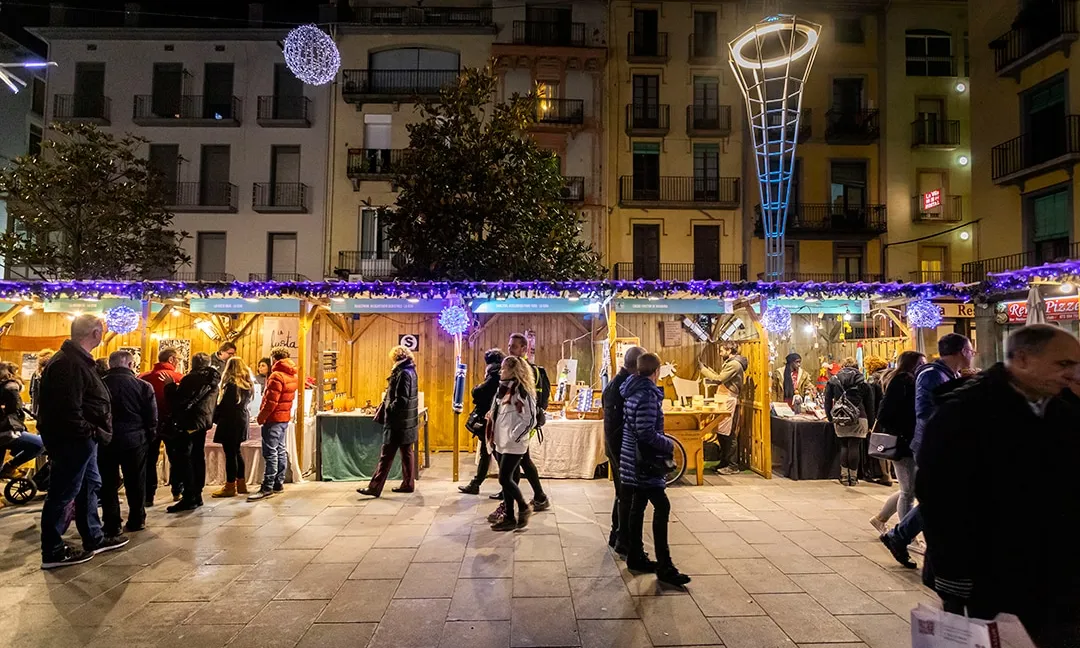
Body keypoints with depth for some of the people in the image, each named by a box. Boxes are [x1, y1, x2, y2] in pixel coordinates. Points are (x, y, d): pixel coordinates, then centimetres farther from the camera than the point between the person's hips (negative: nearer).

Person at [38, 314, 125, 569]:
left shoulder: (76, 359, 14)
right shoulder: (69, 363, -21)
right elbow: (69, 409, -28)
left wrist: (93, 432, 10)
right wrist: (89, 432, -18)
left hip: (80, 439, 11)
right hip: (72, 439, -11)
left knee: (89, 486, 18)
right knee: (63, 493, -1)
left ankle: (94, 538, 29)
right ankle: (53, 551, 10)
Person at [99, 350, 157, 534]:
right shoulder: (142, 386, -6)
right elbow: (152, 417, -5)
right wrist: (149, 436, 9)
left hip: (105, 440, 1)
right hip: (134, 440, -1)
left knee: (108, 483, 9)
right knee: (135, 482, 10)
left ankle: (111, 524, 10)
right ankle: (136, 520, 18)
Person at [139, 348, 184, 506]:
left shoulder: (143, 377, 0)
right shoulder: (178, 377, -10)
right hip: (171, 423, -2)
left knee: (149, 460, 9)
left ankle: (148, 496, 8)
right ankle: (177, 492, 18)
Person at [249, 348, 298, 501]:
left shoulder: (277, 375, -16)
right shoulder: (292, 375, 11)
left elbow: (271, 401, -21)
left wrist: (261, 417, -12)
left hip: (274, 418, -9)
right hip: (285, 417, 9)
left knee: (270, 452, -7)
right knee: (280, 450, 13)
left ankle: (267, 487, -6)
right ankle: (279, 483, 18)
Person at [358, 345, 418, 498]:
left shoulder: (403, 373, -18)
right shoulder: (410, 371, 11)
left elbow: (401, 400, -23)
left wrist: (389, 409, -10)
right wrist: (387, 406, 10)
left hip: (398, 421, -10)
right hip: (407, 420, 10)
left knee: (387, 455, -5)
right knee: (407, 452, 13)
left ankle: (374, 487, -1)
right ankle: (408, 483, 20)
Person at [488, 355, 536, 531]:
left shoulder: (521, 391, -16)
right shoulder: (504, 388, 10)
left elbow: (530, 420, -18)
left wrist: (514, 437, -18)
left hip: (514, 445, -8)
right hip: (502, 443, 8)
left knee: (504, 479, -6)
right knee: (506, 480, 11)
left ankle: (523, 508, 15)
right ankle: (508, 517, 20)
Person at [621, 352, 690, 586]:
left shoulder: (634, 391, 9)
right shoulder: (647, 394, -19)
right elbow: (647, 433, -24)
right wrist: (669, 445, -11)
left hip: (634, 460, 10)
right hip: (645, 461, -10)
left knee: (638, 505, 15)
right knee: (661, 507, -6)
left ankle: (635, 557, 25)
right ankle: (664, 567, -3)